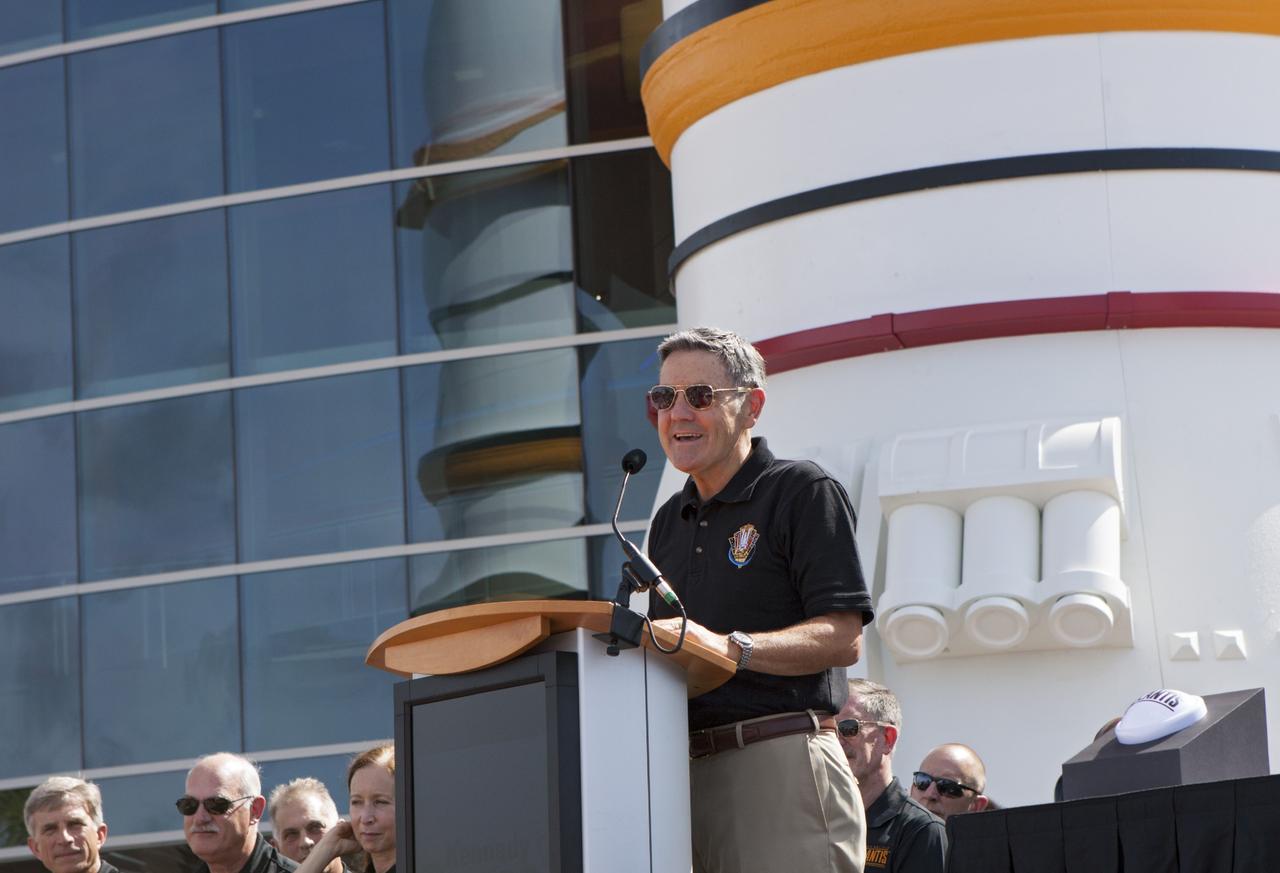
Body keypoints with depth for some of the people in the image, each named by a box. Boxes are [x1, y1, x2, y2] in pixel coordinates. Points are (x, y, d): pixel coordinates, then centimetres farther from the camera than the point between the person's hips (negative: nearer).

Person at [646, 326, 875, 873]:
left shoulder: (804, 492, 0)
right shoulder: (669, 521, 23)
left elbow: (844, 639, -10)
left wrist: (730, 648, -22)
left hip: (782, 765, -6)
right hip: (685, 772, 6)